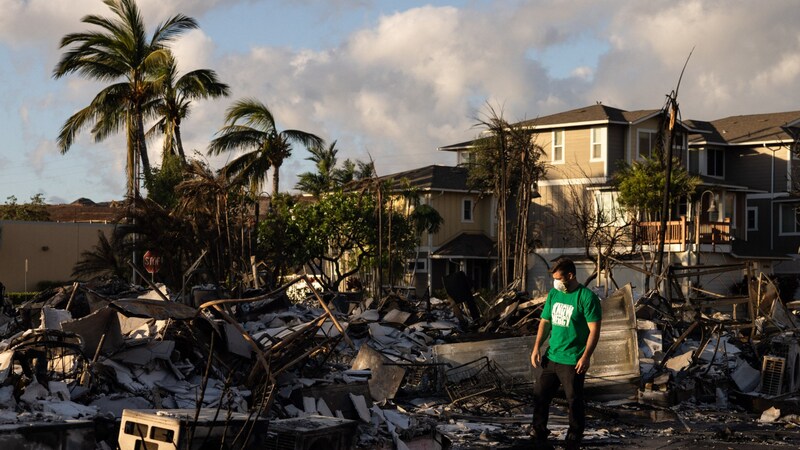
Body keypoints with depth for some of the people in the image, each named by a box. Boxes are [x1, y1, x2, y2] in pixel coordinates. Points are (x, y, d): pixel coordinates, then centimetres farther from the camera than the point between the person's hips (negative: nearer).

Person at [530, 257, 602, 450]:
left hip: (573, 361, -6)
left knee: (574, 401, 3)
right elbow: (545, 322, 15)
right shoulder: (553, 294, 8)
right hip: (551, 357, 6)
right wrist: (537, 347, 4)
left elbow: (594, 330, -13)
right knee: (540, 395, 9)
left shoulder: (586, 297, -12)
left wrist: (586, 357, -19)